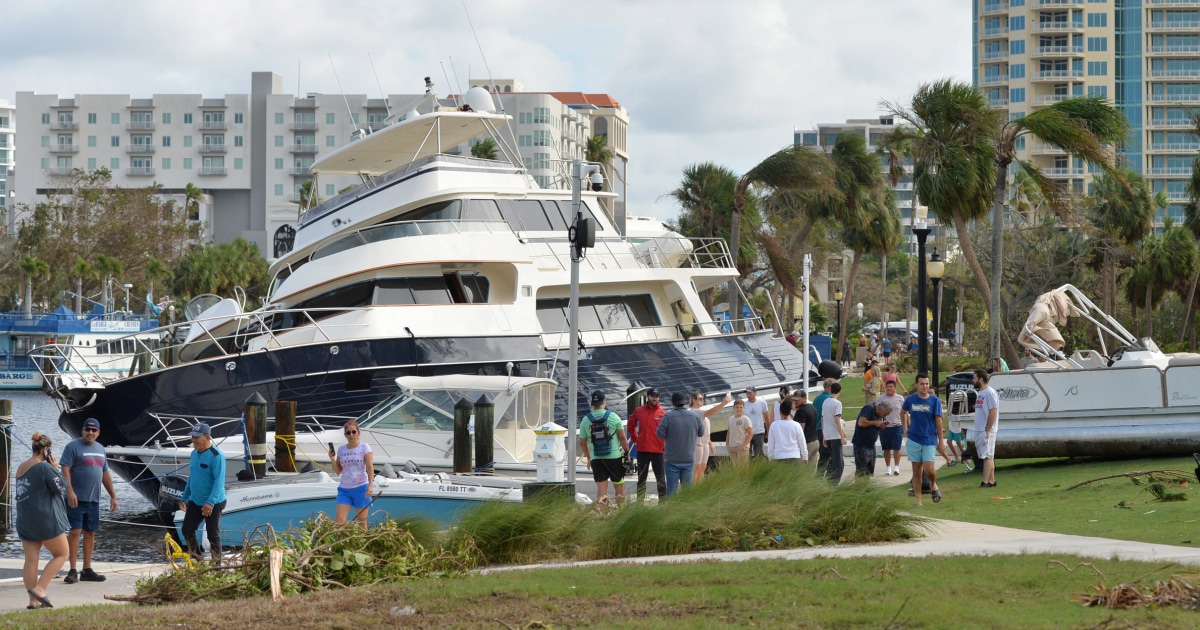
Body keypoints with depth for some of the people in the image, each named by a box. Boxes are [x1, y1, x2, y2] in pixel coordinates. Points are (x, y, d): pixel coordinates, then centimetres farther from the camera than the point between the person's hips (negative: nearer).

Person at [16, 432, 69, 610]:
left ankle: (33, 600, 4)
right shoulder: (45, 467, -15)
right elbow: (62, 488, -10)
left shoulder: (21, 468, 11)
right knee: (61, 554, 5)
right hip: (45, 520, -8)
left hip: (24, 520, 8)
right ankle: (39, 588, -8)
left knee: (31, 559, 6)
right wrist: (55, 468, -3)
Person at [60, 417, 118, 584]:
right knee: (75, 532, -8)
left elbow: (106, 474, 20)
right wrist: (70, 491, -25)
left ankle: (87, 570, 14)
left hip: (94, 500, 7)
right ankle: (72, 571, -6)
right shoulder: (73, 447, -6)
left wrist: (113, 496, 17)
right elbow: (65, 470, -14)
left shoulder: (100, 449, 16)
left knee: (90, 533, 9)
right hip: (77, 499, -7)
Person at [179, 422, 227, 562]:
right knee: (187, 530, 8)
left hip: (213, 504, -8)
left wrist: (210, 502, -31)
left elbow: (219, 481, -24)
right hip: (195, 502, 8)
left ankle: (216, 565, 7)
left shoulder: (216, 456, -18)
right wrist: (184, 498, 21)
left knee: (213, 535, -2)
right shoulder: (194, 454, 9)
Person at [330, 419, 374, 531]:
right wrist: (332, 460, -4)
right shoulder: (341, 449, 9)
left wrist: (370, 485, -22)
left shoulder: (364, 447, -2)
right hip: (344, 488, 3)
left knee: (361, 522, 3)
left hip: (360, 488, -3)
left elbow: (370, 467, -10)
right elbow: (338, 471, 14)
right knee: (339, 520, -10)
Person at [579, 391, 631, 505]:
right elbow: (622, 438, -4)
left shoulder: (585, 420, 2)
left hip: (596, 459, 2)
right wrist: (627, 452, 9)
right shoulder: (613, 417, -5)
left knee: (601, 487, 2)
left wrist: (588, 457, 20)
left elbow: (582, 443, 7)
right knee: (619, 486, 10)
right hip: (614, 457, -2)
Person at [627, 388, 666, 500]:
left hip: (658, 450, -2)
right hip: (642, 450, 2)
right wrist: (635, 439, 12)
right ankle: (639, 501, 12)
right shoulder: (639, 411, 5)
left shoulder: (663, 413, -1)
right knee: (641, 478, 8)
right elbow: (630, 425, 19)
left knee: (661, 479, 3)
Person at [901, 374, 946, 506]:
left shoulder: (935, 401, -3)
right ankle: (918, 501, 10)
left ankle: (933, 485, 21)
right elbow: (903, 413, 22)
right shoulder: (910, 400, 2)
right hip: (914, 439, 2)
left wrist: (941, 441, -4)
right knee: (917, 471, 3)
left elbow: (938, 421, -2)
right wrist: (905, 428, 14)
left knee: (929, 469, -13)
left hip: (930, 440, -2)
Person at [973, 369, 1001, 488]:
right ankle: (991, 480, 15)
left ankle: (985, 482, -12)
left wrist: (987, 430, -20)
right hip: (979, 430, 10)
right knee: (988, 456, 11)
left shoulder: (990, 393, -14)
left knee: (987, 456, -9)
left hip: (987, 431, -10)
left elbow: (993, 412, -19)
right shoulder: (979, 393, 16)